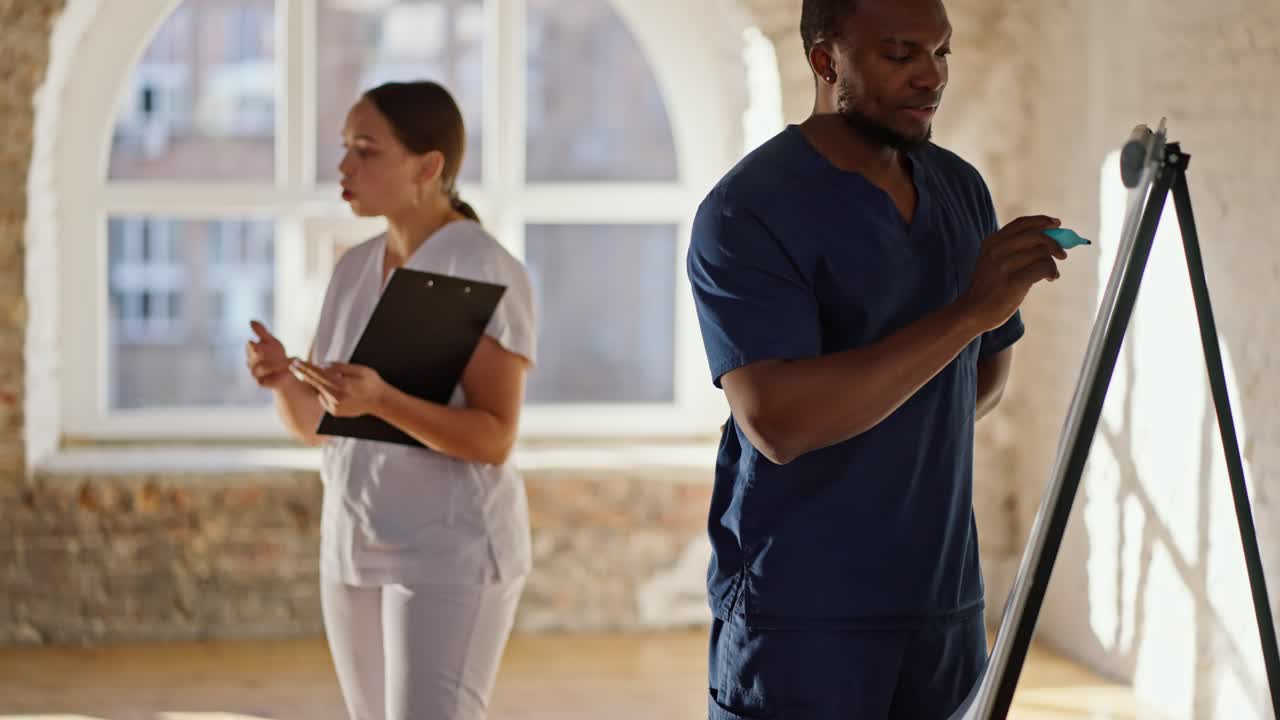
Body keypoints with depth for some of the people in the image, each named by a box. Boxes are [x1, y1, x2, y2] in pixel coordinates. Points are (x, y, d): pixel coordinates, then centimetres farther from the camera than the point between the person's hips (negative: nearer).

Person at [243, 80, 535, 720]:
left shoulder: (486, 272, -15)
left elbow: (494, 440, -20)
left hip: (450, 554, -8)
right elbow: (311, 422, 9)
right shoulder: (355, 270, 9)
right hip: (358, 547, 8)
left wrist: (379, 401, -35)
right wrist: (279, 376, -14)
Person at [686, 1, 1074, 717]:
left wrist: (905, 452, 4)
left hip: (945, 601, 6)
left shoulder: (961, 188, 10)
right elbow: (776, 421, -24)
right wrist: (968, 310, -26)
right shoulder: (746, 213, -12)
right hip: (801, 621, -6)